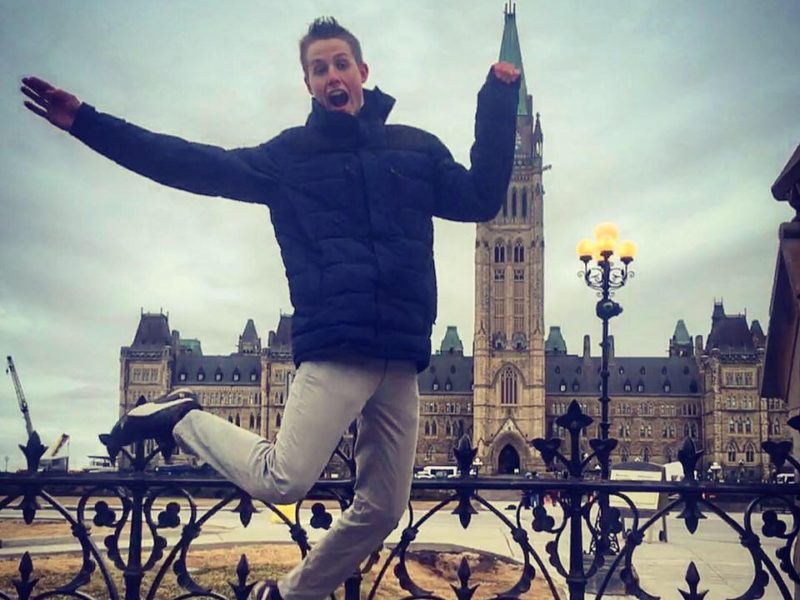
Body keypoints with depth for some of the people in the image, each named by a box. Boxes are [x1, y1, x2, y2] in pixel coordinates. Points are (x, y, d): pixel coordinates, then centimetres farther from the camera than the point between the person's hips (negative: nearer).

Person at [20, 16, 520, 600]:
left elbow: (481, 198, 14)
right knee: (283, 480, -20)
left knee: (383, 510, 4)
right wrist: (85, 122, 1)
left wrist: (500, 102, 9)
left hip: (402, 358, 4)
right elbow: (195, 165, 6)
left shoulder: (417, 147, 19)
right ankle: (181, 419, 6)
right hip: (334, 348, -3)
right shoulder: (288, 155, 12)